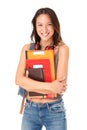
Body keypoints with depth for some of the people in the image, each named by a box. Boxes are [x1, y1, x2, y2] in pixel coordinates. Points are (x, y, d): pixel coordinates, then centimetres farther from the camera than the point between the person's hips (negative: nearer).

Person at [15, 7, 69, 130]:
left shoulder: (62, 49, -10)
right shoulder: (27, 48, 0)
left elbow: (60, 86, -17)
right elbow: (19, 79, -11)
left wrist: (29, 84, -14)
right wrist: (49, 86, -22)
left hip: (54, 110, -2)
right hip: (30, 110, 3)